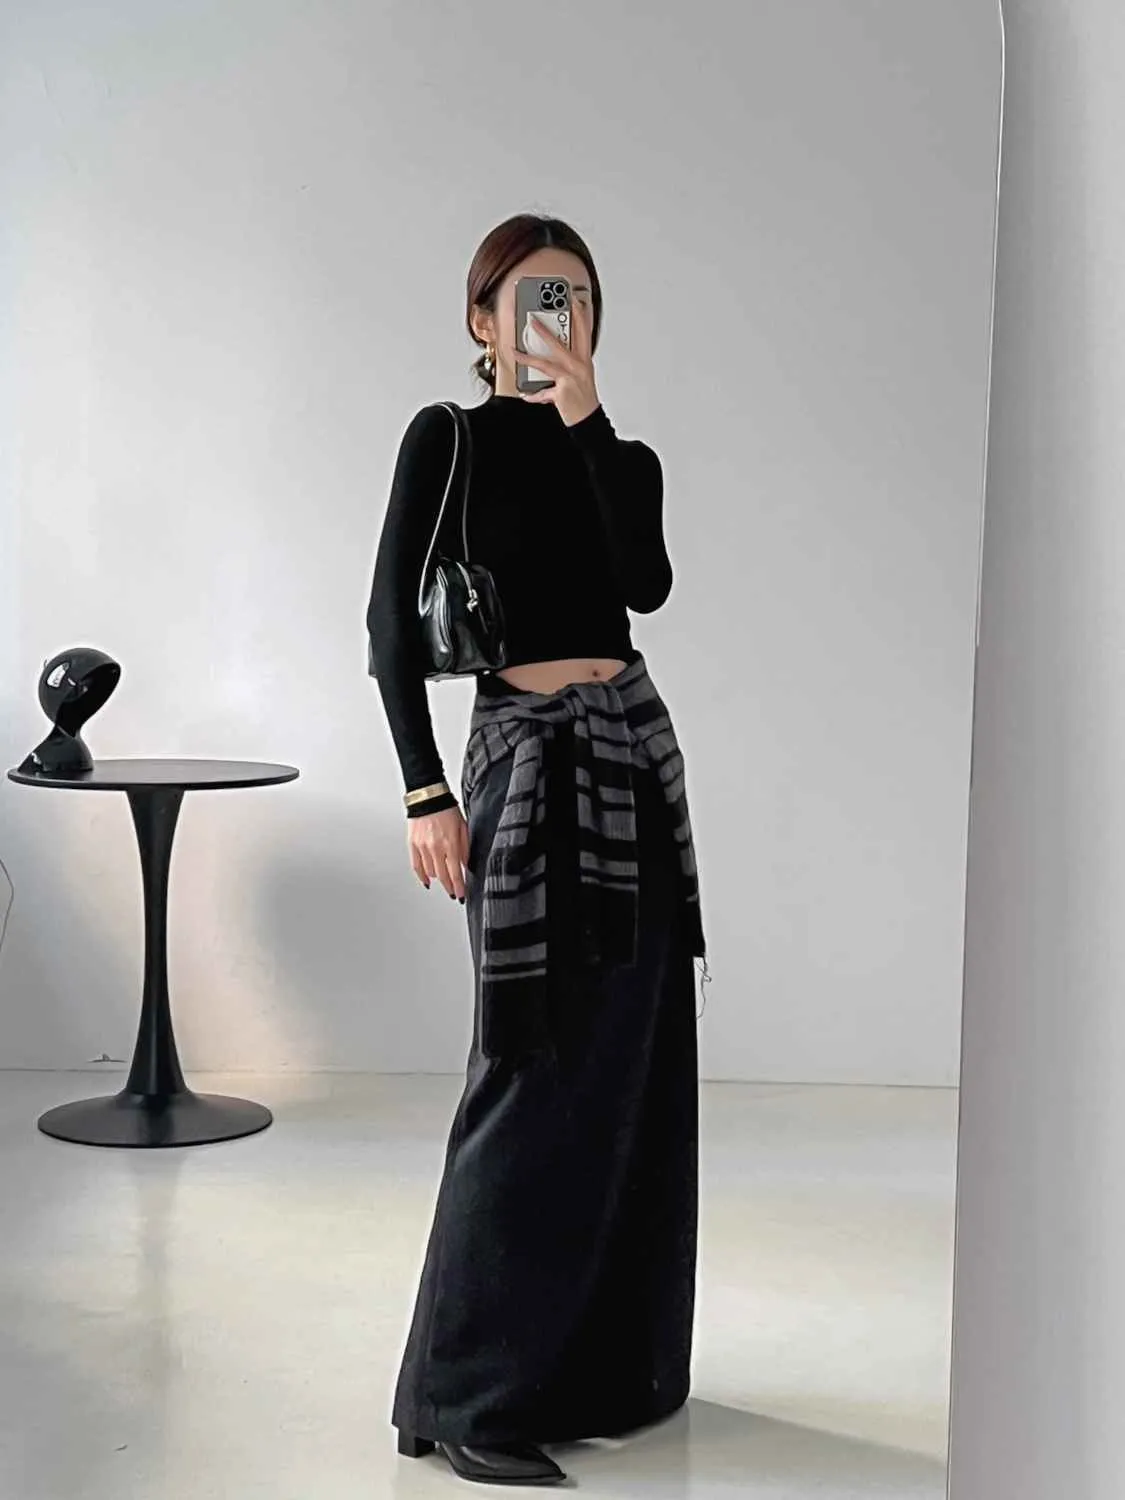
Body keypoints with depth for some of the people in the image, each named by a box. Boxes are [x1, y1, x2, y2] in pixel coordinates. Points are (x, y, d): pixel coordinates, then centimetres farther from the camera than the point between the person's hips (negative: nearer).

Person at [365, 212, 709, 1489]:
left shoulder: (623, 459, 11)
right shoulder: (447, 439, -2)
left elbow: (647, 583, -9)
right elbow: (392, 625, -7)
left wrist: (587, 418, -14)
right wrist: (425, 791, -16)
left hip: (635, 758, 6)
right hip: (529, 760, -6)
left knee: (631, 1073, 8)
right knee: (537, 1074, -8)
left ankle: (609, 1363, 20)